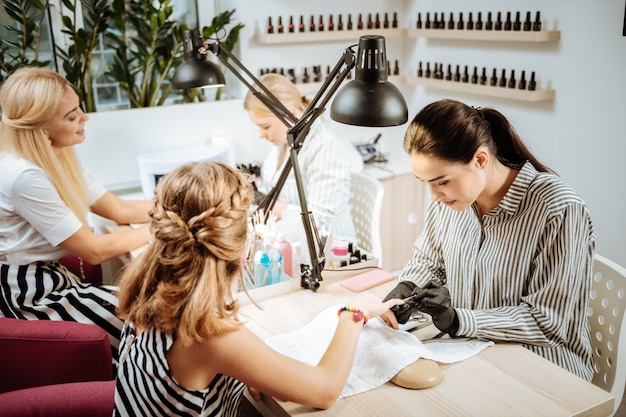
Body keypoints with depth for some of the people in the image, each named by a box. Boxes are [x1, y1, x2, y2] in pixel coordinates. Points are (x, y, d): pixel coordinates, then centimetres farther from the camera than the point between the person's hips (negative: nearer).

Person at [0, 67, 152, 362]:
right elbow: (94, 251, -22)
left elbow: (120, 209, 7)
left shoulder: (54, 159, 3)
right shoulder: (24, 176, -27)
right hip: (28, 297, -9)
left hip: (48, 280, 9)